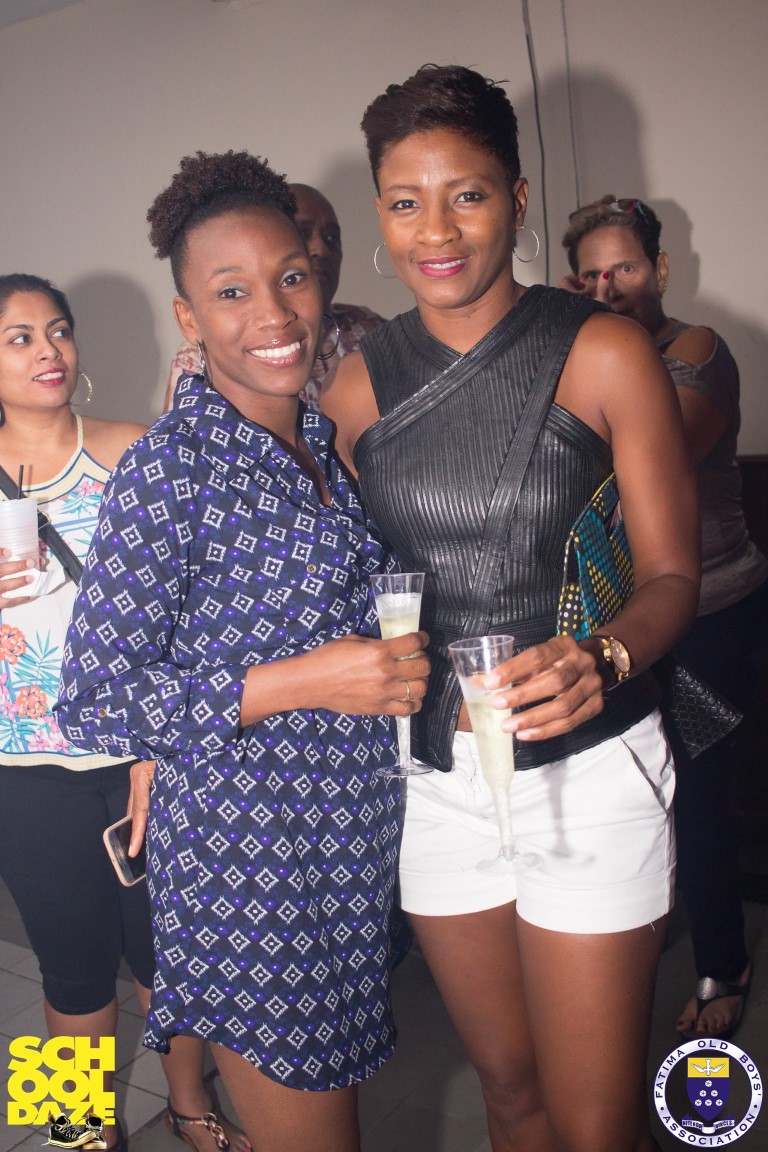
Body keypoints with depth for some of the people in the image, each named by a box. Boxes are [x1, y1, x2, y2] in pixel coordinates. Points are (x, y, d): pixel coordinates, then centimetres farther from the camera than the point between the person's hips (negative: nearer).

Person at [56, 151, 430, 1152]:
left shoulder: (324, 440, 6)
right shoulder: (169, 468, -17)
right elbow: (92, 702, -18)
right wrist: (299, 681, -24)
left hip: (354, 839, 7)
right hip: (248, 861, -7)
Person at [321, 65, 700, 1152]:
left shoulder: (603, 352, -8)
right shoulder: (358, 385, 2)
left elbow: (671, 571, -7)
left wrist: (602, 660, -25)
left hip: (589, 772, -3)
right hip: (433, 772, 3)